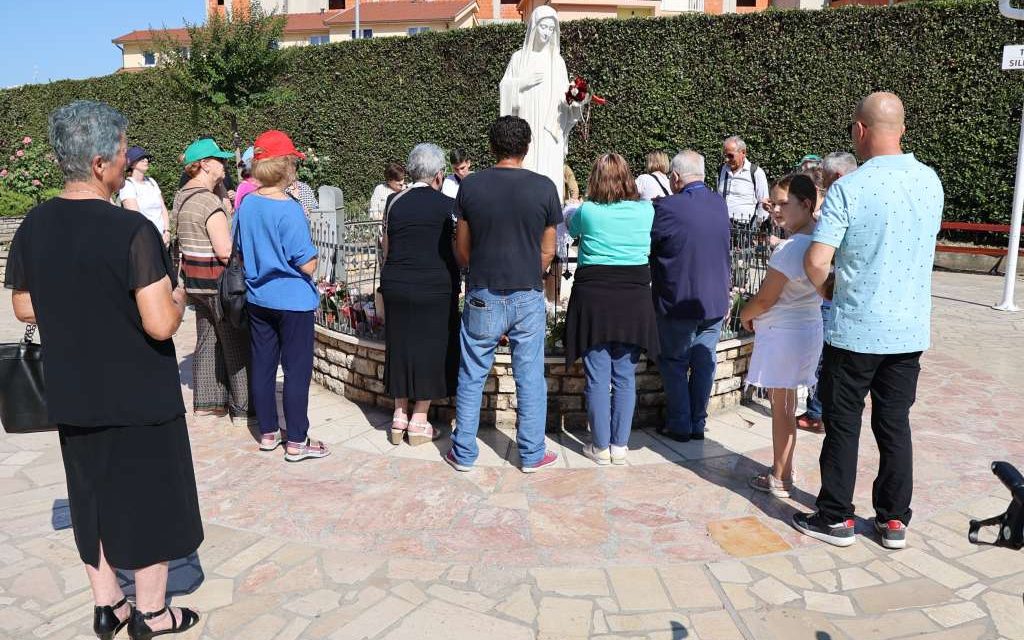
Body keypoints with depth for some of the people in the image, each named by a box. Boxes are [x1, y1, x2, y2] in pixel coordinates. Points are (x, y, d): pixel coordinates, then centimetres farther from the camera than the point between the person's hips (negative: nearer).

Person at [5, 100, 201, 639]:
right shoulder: (132, 231, -22)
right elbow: (160, 325, -25)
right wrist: (175, 299, -4)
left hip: (72, 396, 6)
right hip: (140, 397, -6)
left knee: (91, 498, 19)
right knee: (151, 499, 11)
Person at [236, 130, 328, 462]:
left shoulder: (246, 204, 0)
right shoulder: (289, 209, -20)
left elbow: (240, 251, 11)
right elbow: (308, 265, -19)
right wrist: (311, 259, 0)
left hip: (258, 298, 7)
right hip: (292, 300, -7)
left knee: (262, 366, 14)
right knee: (297, 370, 3)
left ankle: (268, 433, 26)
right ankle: (296, 442, 11)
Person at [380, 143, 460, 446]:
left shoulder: (394, 201, 4)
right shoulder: (447, 205, -6)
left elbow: (387, 249, 9)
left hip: (396, 285, 4)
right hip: (435, 288, -3)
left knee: (401, 347, 13)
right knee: (430, 349, 7)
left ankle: (399, 417, 20)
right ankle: (419, 422, 12)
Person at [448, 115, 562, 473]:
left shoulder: (471, 185, -4)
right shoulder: (544, 187, -5)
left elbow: (462, 248, 2)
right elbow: (547, 251, 1)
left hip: (483, 296, 0)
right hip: (528, 297, 0)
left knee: (472, 377, 11)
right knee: (530, 378, 10)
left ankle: (464, 453, 20)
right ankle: (532, 455, 20)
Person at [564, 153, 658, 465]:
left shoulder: (587, 211, -4)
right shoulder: (645, 210, 2)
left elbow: (570, 229, 18)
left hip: (594, 298, -2)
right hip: (634, 299, 2)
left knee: (597, 377, 5)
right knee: (625, 377, 9)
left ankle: (601, 446, 12)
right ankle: (620, 445, 16)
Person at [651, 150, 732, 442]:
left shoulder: (667, 208, -21)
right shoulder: (720, 204, 0)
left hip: (679, 303, -5)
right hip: (716, 302, 5)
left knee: (675, 364, 10)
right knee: (704, 363, 14)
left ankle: (679, 425, 17)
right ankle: (698, 423, 23)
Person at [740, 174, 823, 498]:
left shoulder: (790, 247, -23)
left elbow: (765, 298, -17)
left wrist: (744, 314, 2)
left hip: (782, 332, -9)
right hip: (806, 326, 9)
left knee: (780, 404, 2)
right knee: (786, 402, 18)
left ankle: (779, 479, 15)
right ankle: (784, 470, 30)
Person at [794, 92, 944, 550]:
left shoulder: (848, 189, -16)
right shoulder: (930, 181, 2)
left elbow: (816, 262, -20)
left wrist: (825, 288, 2)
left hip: (855, 329, -5)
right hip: (910, 329, 5)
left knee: (843, 423, 8)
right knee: (895, 424, 15)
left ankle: (835, 518, 19)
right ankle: (894, 520, 24)